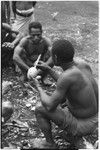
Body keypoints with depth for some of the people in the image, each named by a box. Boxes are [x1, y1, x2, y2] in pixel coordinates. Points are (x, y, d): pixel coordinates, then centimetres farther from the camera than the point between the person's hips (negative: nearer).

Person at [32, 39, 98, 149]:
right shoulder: (83, 64, -8)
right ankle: (74, 137, 26)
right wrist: (48, 69, 10)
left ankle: (50, 144, 21)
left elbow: (50, 107, -24)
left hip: (82, 125, -7)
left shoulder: (66, 76, -32)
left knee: (39, 108, 0)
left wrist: (38, 87, -6)